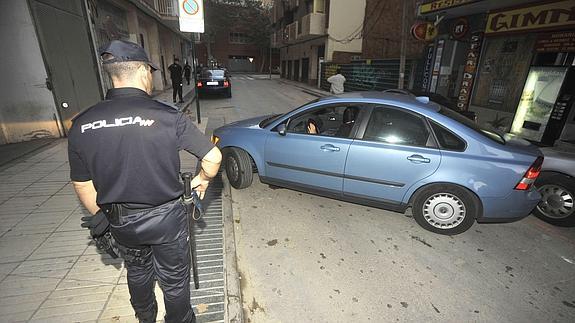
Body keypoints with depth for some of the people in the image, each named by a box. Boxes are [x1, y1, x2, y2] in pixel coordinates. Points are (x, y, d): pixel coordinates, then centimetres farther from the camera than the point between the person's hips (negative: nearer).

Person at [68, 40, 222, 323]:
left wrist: (100, 217, 18)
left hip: (120, 222, 5)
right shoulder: (166, 116, -20)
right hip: (165, 217, -4)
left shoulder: (81, 124, -8)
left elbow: (82, 184, 2)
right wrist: (203, 179, 3)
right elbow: (213, 157, -17)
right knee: (174, 280, 19)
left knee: (137, 273, 31)